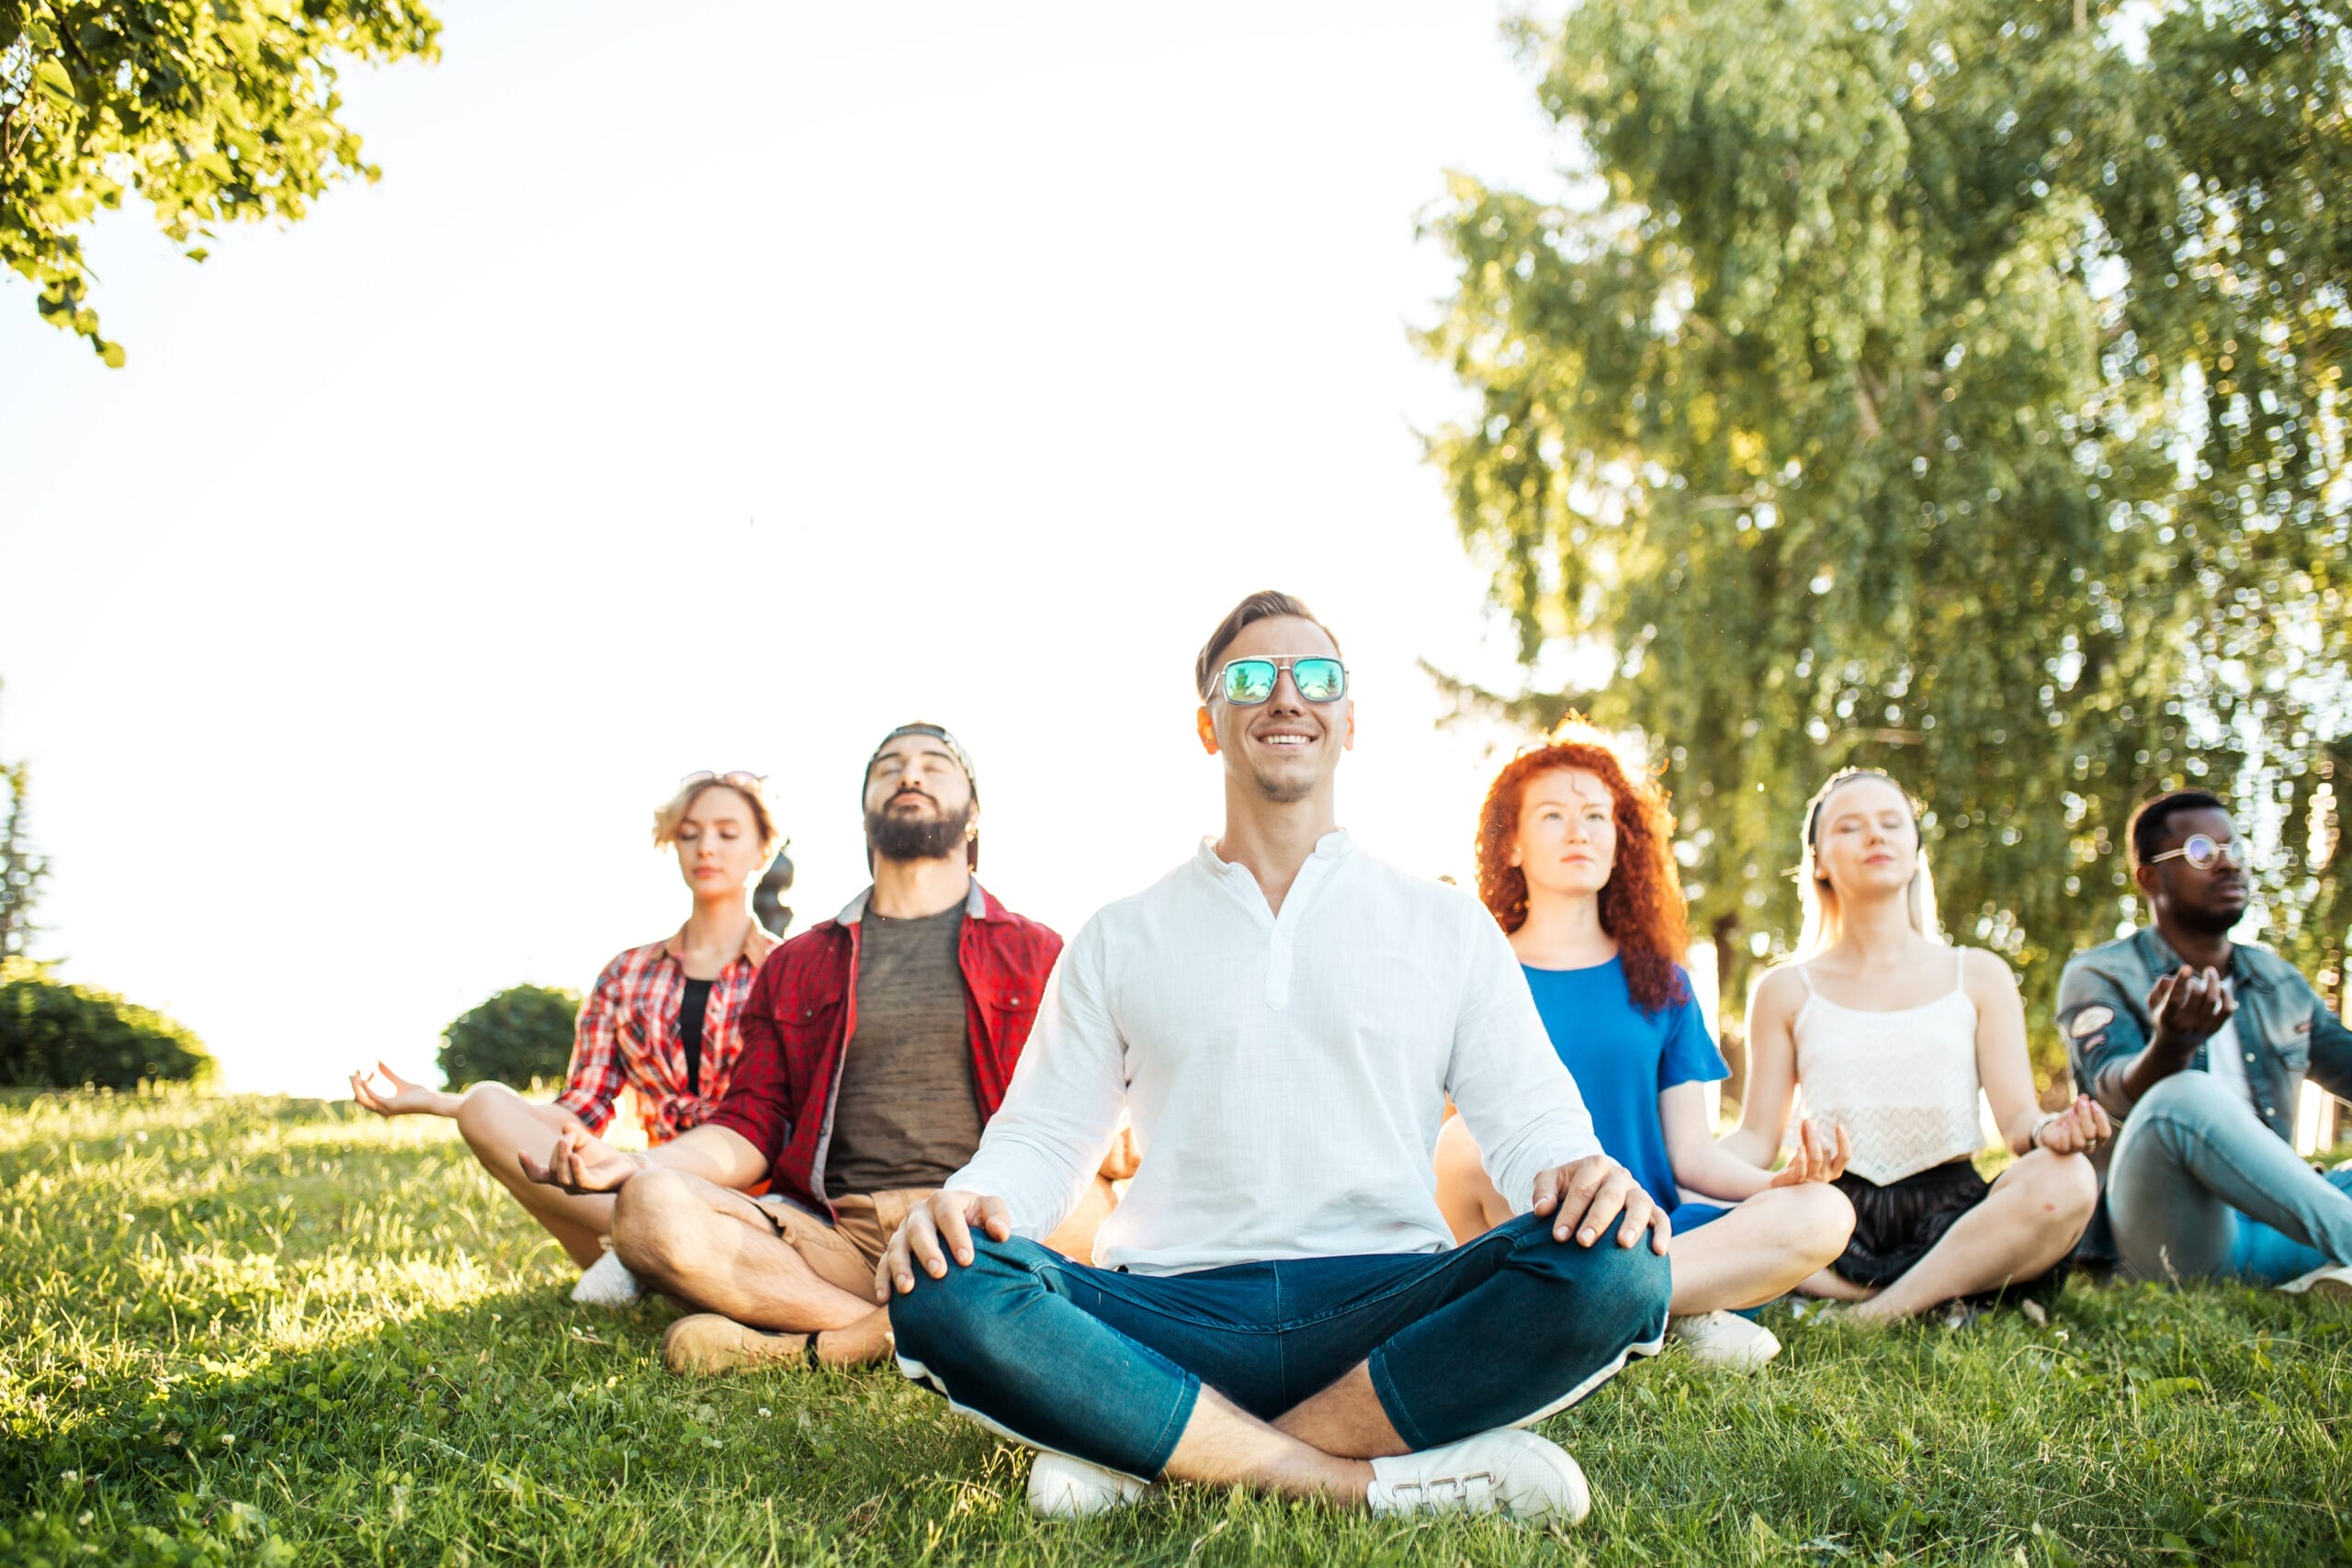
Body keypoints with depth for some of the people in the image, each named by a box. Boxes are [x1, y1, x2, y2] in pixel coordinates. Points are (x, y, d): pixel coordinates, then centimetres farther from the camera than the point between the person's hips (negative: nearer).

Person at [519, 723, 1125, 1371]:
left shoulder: (1037, 952, 15)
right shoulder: (794, 965, 22)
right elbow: (751, 1128, 16)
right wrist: (634, 1166, -4)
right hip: (832, 1236, 2)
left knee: (1092, 1202, -36)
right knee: (651, 1209, -25)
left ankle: (820, 1344, -27)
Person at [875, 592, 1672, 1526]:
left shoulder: (1446, 927, 18)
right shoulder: (1121, 940, 19)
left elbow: (1527, 1120, 11)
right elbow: (1042, 1136, 14)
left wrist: (1577, 1172, -14)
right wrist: (965, 1200, -10)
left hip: (1387, 1308, 1)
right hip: (1175, 1319, 0)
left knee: (1614, 1265, -30)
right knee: (945, 1292, -30)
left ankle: (1153, 1459, -25)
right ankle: (1377, 1479, -28)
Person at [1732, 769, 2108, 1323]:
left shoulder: (1978, 976, 14)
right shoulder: (1787, 991, 13)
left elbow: (2016, 1116, 5)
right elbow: (1757, 1137, 7)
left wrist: (2047, 1131, -21)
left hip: (1952, 1211, 0)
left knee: (2064, 1181, -33)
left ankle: (1869, 1318, -25)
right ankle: (1938, 1302, -22)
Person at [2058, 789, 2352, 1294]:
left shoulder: (2279, 982, 20)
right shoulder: (2098, 977, 1)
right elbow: (2120, 1093, -16)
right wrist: (2171, 1043, -40)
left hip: (2269, 1227, 6)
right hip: (2163, 1234, -6)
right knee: (2187, 1097, -36)